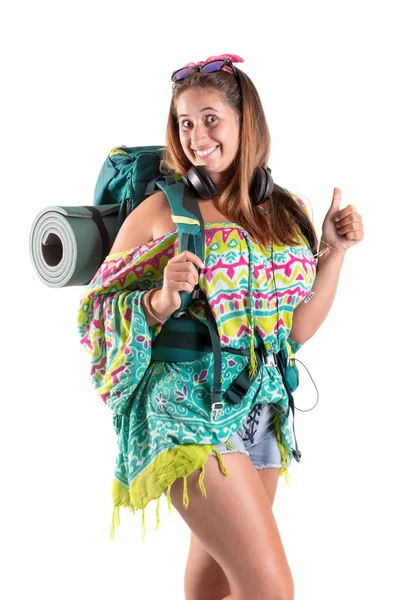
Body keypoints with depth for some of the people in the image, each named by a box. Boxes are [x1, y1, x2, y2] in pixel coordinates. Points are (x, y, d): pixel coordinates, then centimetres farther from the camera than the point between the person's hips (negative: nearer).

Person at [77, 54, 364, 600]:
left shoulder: (287, 212, 7)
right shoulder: (161, 210, -6)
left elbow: (298, 329, 10)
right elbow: (101, 305, -3)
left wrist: (334, 251, 2)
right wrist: (163, 300, -21)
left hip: (262, 409, 5)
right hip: (190, 408, -5)